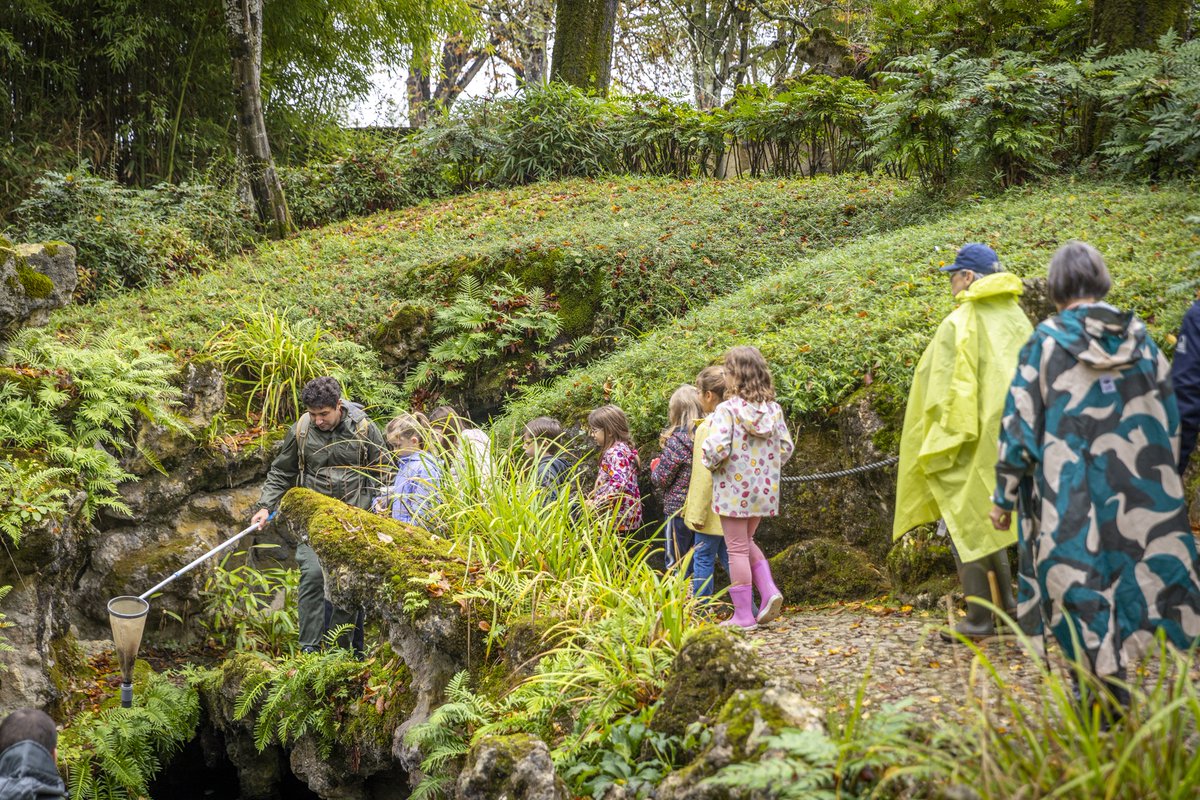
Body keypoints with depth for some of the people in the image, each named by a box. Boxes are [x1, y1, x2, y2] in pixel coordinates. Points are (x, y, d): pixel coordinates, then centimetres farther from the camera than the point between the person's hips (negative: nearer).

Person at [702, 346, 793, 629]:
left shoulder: (727, 409, -17)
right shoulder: (773, 409, 2)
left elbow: (716, 449, -26)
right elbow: (786, 447, 6)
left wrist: (710, 463, -5)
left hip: (734, 488, -6)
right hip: (765, 488, 6)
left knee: (737, 548, 4)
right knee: (746, 542, 24)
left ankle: (743, 614, 8)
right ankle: (768, 591, 6)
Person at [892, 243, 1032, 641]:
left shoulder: (960, 324, -13)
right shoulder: (1017, 319, 8)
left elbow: (946, 390, -16)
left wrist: (939, 449, -11)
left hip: (973, 443, -7)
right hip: (1012, 436, 7)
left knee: (967, 522, 1)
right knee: (988, 518, 20)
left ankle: (980, 618, 3)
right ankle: (1006, 602, 20)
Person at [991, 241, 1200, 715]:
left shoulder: (1047, 341, -6)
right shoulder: (1140, 338, 4)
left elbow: (1020, 425, -6)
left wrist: (1004, 497, 2)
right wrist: (1161, 486, 20)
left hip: (1070, 496, -3)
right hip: (1136, 492, 3)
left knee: (1080, 580, 5)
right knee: (1128, 571, 12)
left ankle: (1108, 691, 5)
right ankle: (1111, 686, 11)